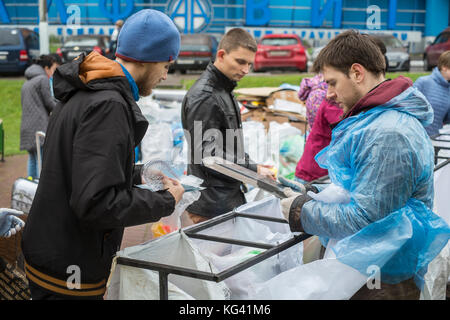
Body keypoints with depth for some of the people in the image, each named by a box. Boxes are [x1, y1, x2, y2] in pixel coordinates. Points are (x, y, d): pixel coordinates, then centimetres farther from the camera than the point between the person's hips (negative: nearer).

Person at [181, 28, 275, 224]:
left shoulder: (224, 91, 16)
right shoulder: (203, 96, -16)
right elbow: (207, 154, -22)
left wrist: (253, 166, 8)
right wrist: (253, 170, -18)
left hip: (229, 198, 10)